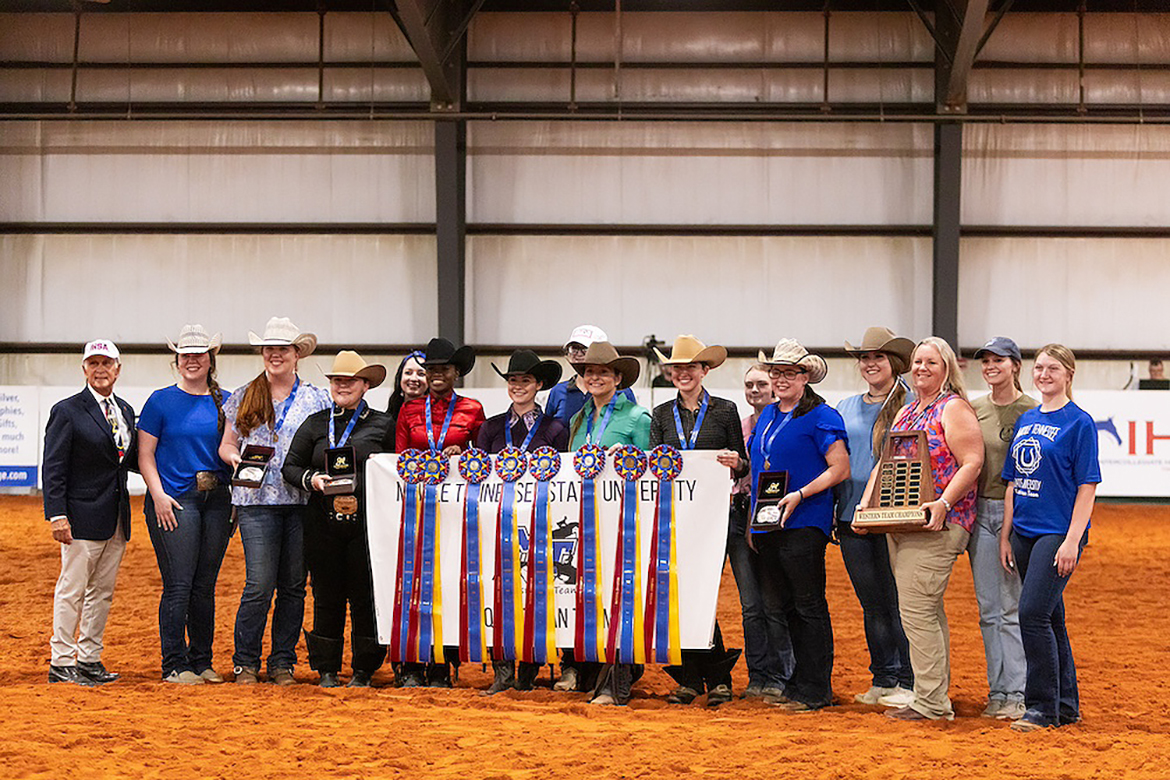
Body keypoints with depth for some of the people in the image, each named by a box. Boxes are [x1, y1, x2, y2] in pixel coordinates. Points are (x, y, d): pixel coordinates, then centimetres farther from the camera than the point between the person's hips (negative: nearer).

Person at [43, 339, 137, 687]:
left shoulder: (125, 410, 14)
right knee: (72, 589, -3)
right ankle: (61, 662, 4)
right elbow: (53, 469, -10)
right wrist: (56, 515, -17)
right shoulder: (67, 411, -6)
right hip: (83, 516, -7)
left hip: (117, 520, 7)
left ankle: (89, 658, 19)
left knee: (103, 591, 11)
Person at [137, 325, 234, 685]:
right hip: (174, 500, -4)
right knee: (178, 586, -8)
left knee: (205, 585, 8)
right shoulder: (161, 401, 2)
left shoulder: (225, 402, 11)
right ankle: (175, 665, -2)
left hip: (217, 501, 4)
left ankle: (202, 661, 17)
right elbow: (145, 455, 0)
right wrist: (158, 495, -11)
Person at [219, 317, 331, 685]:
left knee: (293, 586, 4)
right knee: (259, 584, -8)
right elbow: (226, 445, 14)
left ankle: (283, 662, 13)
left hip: (301, 501, 1)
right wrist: (237, 460, -8)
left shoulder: (316, 399, 9)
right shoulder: (244, 398, 10)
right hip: (257, 500, -1)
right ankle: (245, 662, 4)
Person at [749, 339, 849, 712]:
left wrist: (800, 495, -19)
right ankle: (798, 684, 18)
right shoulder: (767, 415, 18)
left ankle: (815, 690, 1)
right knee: (779, 605, 10)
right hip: (768, 526, 8)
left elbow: (840, 469, -11)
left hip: (803, 524, -8)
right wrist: (754, 518, 16)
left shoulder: (821, 417, -5)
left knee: (809, 607, -4)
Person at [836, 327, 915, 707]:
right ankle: (882, 679, 17)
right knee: (871, 604, 10)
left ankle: (908, 682, 3)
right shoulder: (846, 408, 14)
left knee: (898, 602, -3)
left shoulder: (910, 406, -2)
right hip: (852, 518, 5)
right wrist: (833, 509, 10)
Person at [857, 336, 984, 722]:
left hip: (935, 525, -9)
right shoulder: (906, 412, 20)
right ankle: (936, 698, 14)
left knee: (917, 610, -13)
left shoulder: (954, 409, -5)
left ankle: (930, 703, -10)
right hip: (898, 525, 9)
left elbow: (972, 462, -13)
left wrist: (943, 503, -24)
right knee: (927, 612, 10)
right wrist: (866, 503, 9)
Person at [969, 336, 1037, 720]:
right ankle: (997, 691, 14)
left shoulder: (1032, 411, -5)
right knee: (988, 609, 7)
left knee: (1014, 608, -4)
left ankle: (1017, 693, 0)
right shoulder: (974, 409, 10)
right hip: (980, 511, 5)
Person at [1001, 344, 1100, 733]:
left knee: (1033, 613, -14)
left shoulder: (1079, 422, -7)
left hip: (1059, 532, -7)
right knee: (1050, 618, 11)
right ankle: (1066, 705, 20)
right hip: (1025, 531, 7)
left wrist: (1072, 541, -16)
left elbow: (1087, 486, -10)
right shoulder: (1025, 420, 13)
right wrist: (1006, 534, 12)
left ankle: (1043, 707, -5)